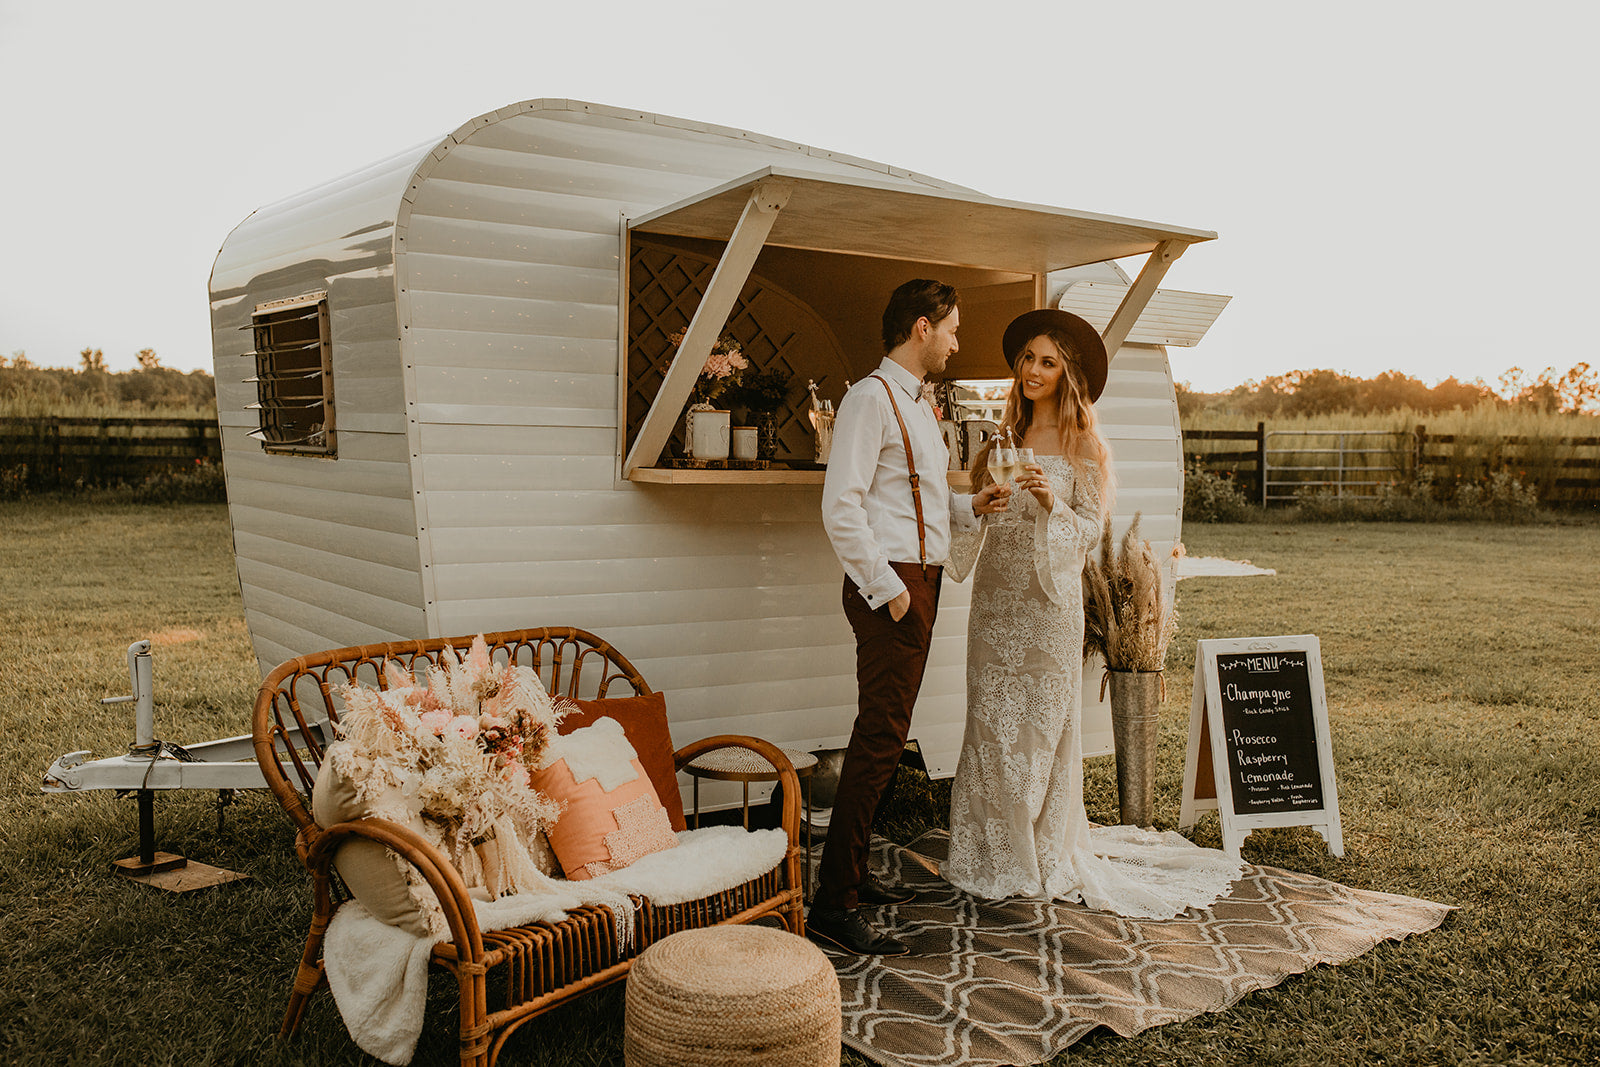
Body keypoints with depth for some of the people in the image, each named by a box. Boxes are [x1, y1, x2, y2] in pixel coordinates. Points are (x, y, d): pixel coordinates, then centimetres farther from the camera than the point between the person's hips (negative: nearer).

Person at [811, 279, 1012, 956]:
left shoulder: (917, 405, 21)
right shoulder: (871, 398, -11)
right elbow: (841, 506, -19)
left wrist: (971, 506, 11)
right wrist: (885, 588, -19)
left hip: (921, 582, 10)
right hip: (890, 583, -10)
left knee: (885, 735, 13)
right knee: (880, 738, -11)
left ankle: (852, 873, 23)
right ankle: (834, 904, -7)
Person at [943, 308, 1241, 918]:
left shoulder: (1081, 443, -2)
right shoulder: (1004, 438, 14)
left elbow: (1090, 526, -5)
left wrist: (1050, 501, -22)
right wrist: (980, 495, -6)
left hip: (1048, 594, -5)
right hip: (996, 594, 5)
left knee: (1043, 721, -1)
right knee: (991, 719, 5)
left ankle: (1047, 856, 11)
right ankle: (995, 852, 16)